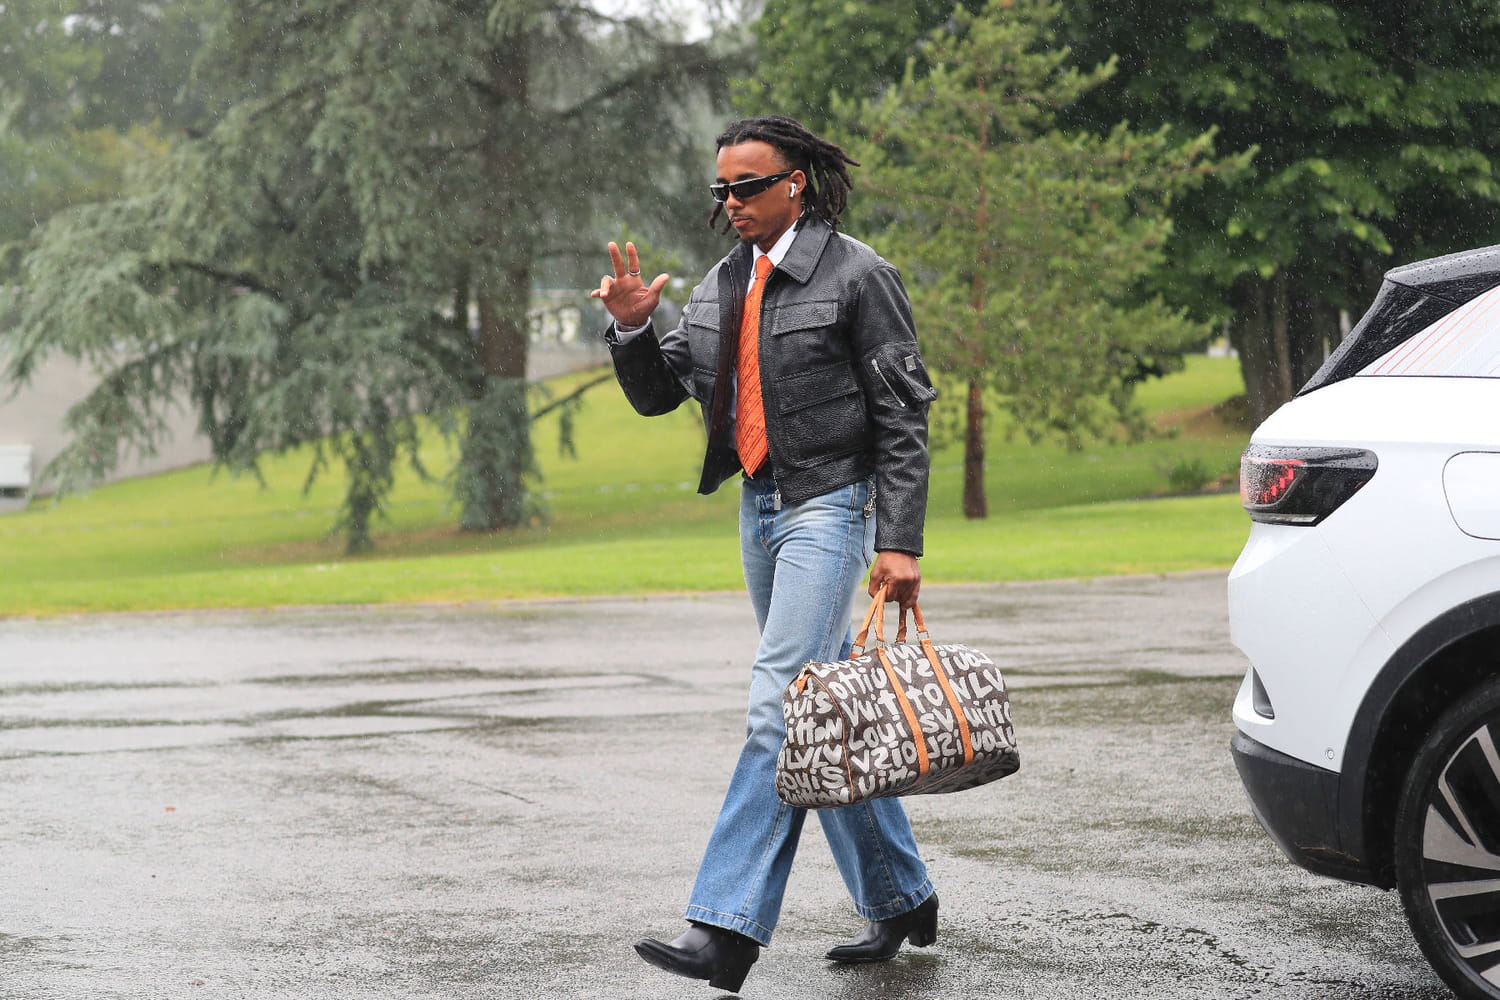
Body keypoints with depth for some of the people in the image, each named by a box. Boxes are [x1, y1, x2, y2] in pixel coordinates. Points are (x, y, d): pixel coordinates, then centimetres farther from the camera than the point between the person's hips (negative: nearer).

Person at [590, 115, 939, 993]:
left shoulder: (857, 276, -9)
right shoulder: (724, 285, 11)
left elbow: (904, 418, -11)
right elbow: (658, 394, 13)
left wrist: (900, 544, -16)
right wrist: (633, 329, -8)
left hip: (831, 502, -8)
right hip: (760, 507, 8)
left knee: (780, 706, -16)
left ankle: (728, 929, -22)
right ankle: (900, 897, 24)